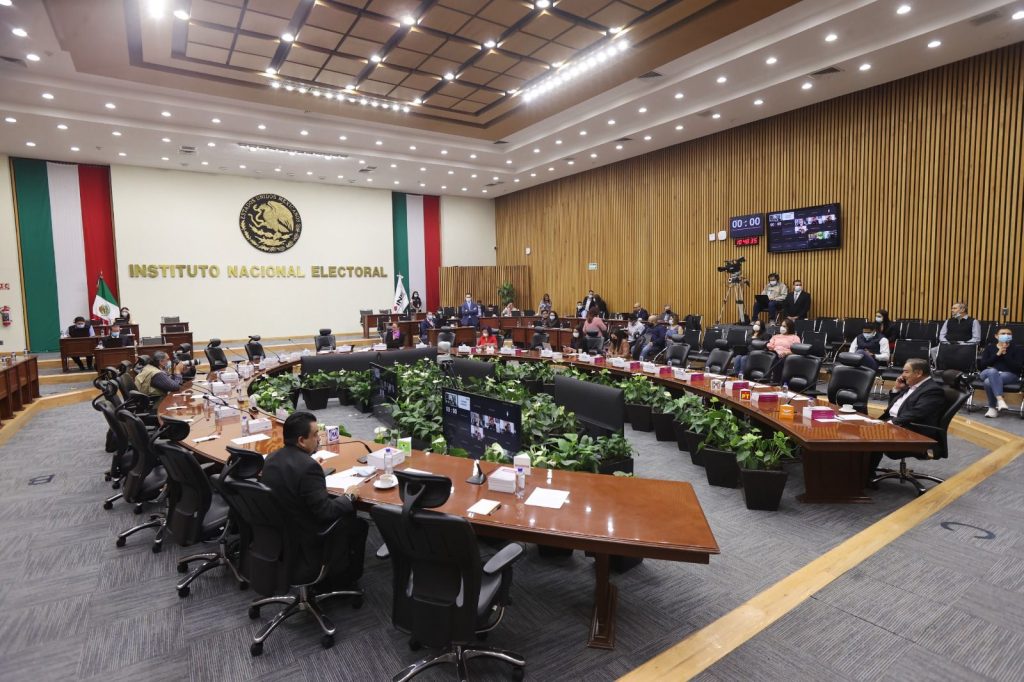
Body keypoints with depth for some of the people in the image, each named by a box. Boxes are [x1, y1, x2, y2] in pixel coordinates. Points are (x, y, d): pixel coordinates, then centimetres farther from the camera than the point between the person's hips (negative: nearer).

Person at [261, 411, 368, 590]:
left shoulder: (272, 458, -4)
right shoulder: (308, 466, -29)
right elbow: (325, 512, -25)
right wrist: (349, 497, -8)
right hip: (305, 544, -8)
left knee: (345, 512, 23)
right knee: (359, 525, 12)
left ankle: (325, 576, 31)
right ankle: (342, 581, 25)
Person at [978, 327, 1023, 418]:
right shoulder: (989, 347, 13)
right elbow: (982, 364, 1)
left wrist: (1005, 354, -11)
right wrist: (997, 354, -8)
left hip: (1009, 374, -2)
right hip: (988, 373, 2)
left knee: (989, 381, -37)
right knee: (992, 371, -39)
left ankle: (992, 408, -27)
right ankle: (1000, 399, -44)